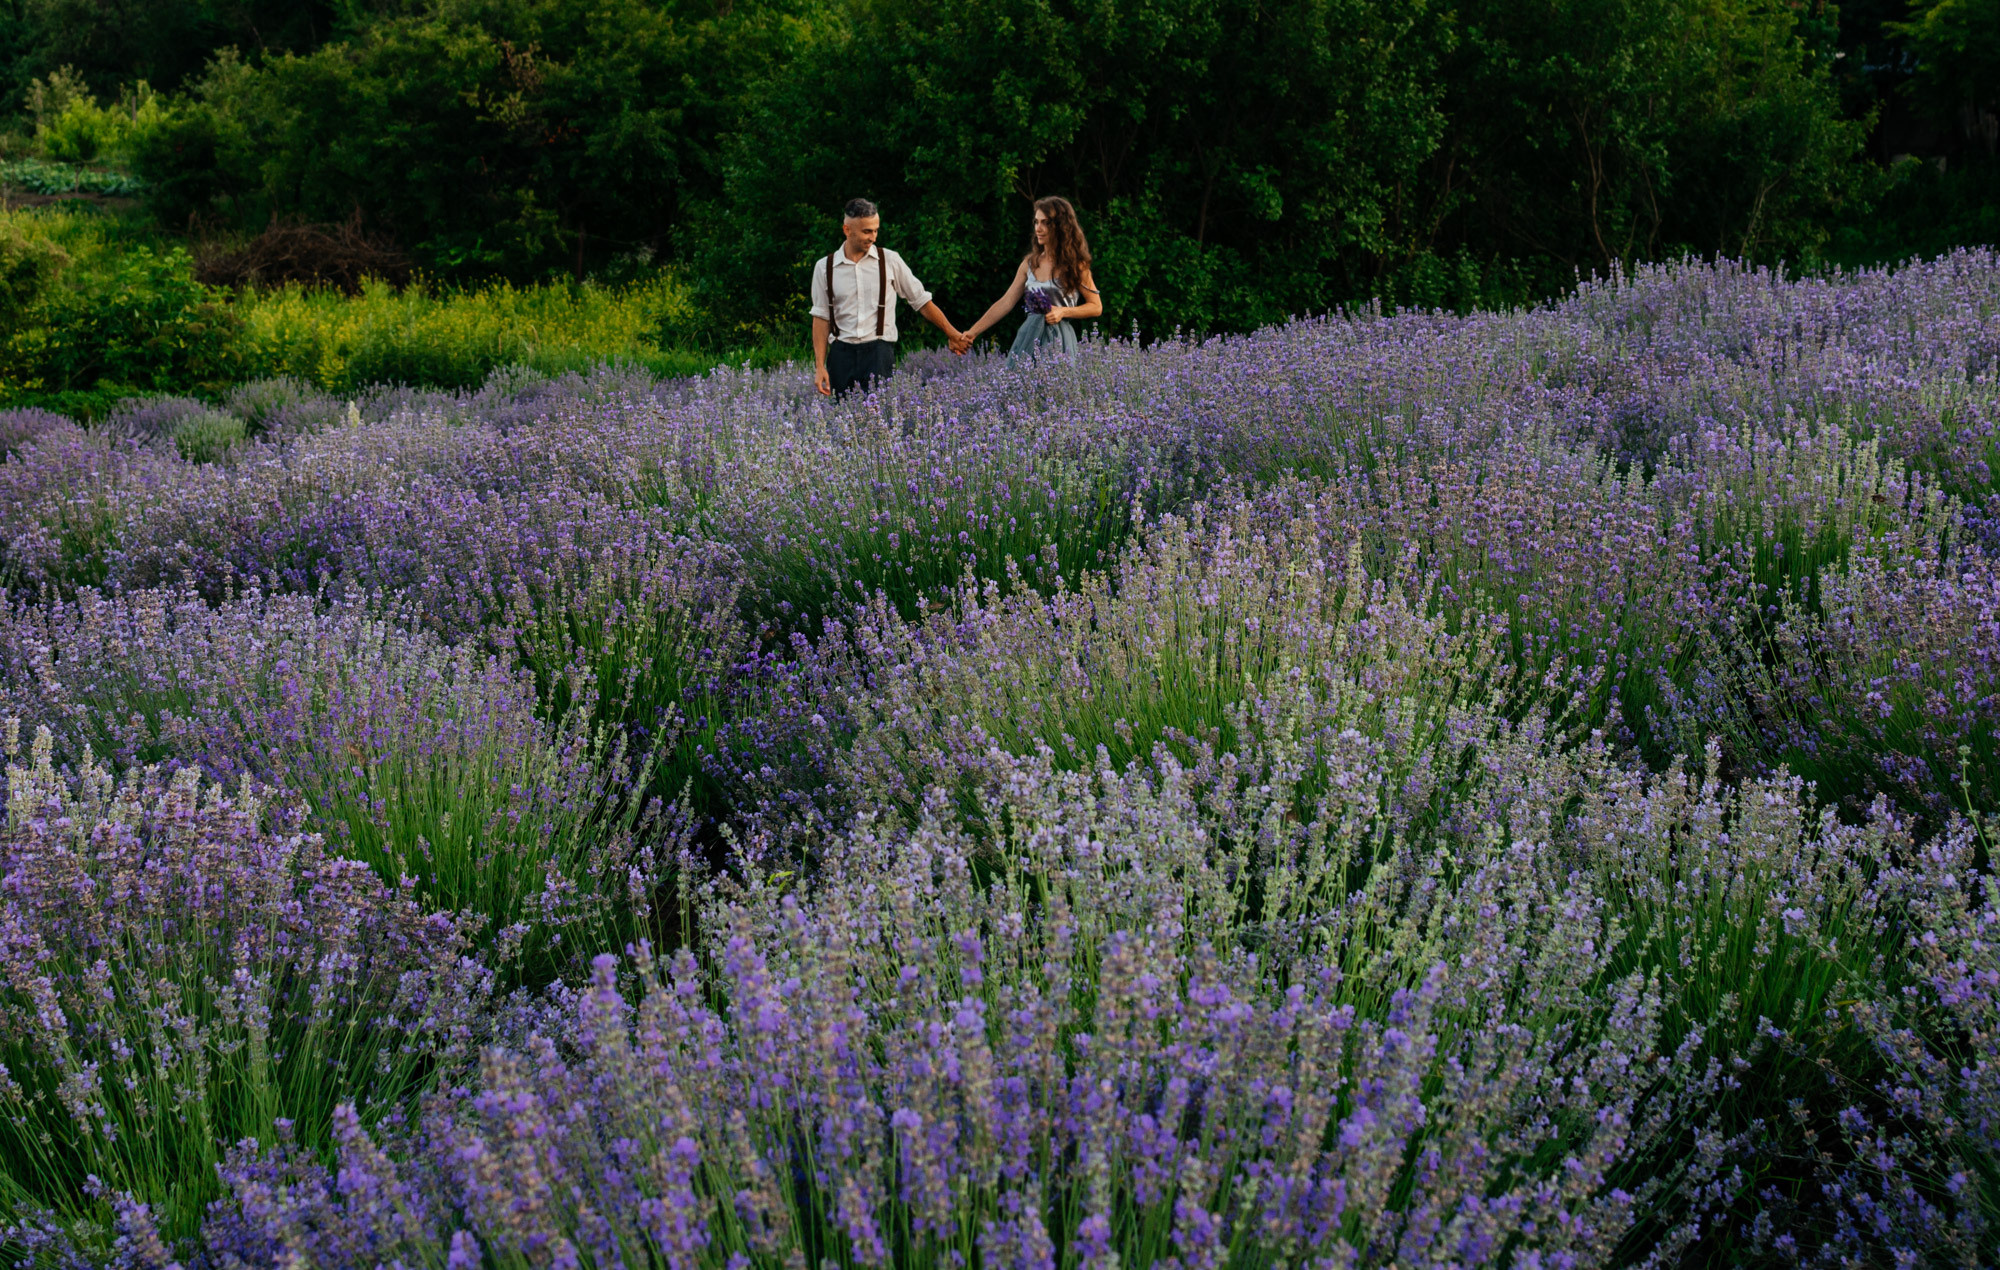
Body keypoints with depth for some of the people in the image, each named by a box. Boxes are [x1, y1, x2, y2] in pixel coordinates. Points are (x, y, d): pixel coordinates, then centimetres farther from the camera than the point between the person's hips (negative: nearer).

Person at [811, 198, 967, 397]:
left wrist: (953, 335, 16)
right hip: (841, 353, 2)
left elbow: (922, 301, 13)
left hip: (879, 351, -2)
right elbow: (821, 318, 7)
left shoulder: (890, 261, 5)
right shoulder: (824, 268, 7)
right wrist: (819, 366, 0)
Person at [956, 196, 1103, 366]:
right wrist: (973, 332, 0)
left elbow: (1096, 307, 2)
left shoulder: (1075, 265, -2)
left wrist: (1063, 312, -13)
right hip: (1028, 338, 4)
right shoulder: (1030, 263, 9)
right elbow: (1005, 302, 7)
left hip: (1058, 340, -4)